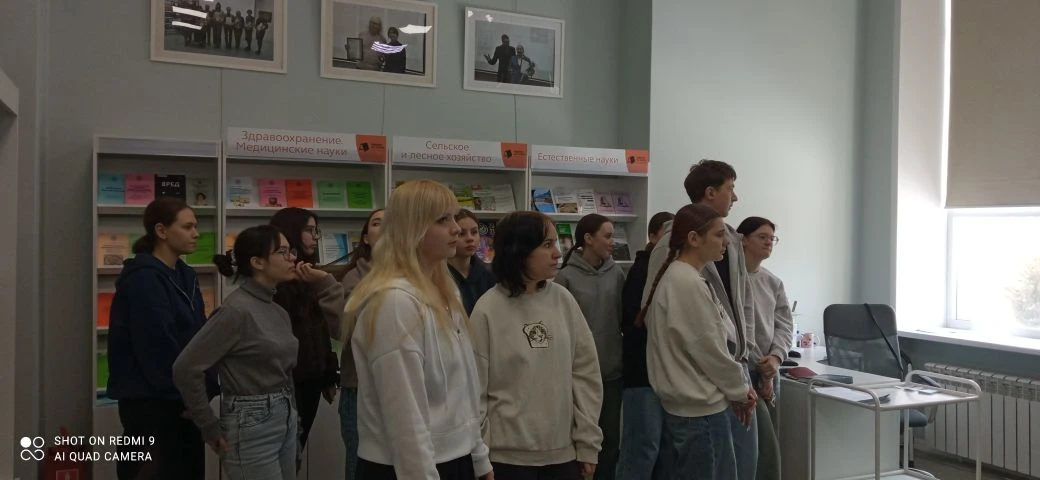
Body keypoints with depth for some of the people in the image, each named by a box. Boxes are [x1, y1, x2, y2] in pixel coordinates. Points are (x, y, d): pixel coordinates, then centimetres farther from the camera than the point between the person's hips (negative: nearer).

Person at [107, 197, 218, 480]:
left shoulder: (185, 276, 11)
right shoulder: (143, 278, -15)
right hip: (150, 401, -8)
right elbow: (158, 346, -21)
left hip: (184, 399, 8)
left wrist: (203, 389, -1)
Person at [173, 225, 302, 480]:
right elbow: (185, 368, -19)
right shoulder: (237, 310, -17)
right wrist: (210, 428, -11)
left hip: (285, 422, 8)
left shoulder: (278, 310, 8)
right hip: (252, 425, -8)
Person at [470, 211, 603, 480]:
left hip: (564, 451, 3)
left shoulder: (563, 300, 0)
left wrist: (588, 443, 2)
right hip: (509, 455, -3)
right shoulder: (488, 310, -10)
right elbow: (475, 389, -5)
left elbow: (586, 373, 3)